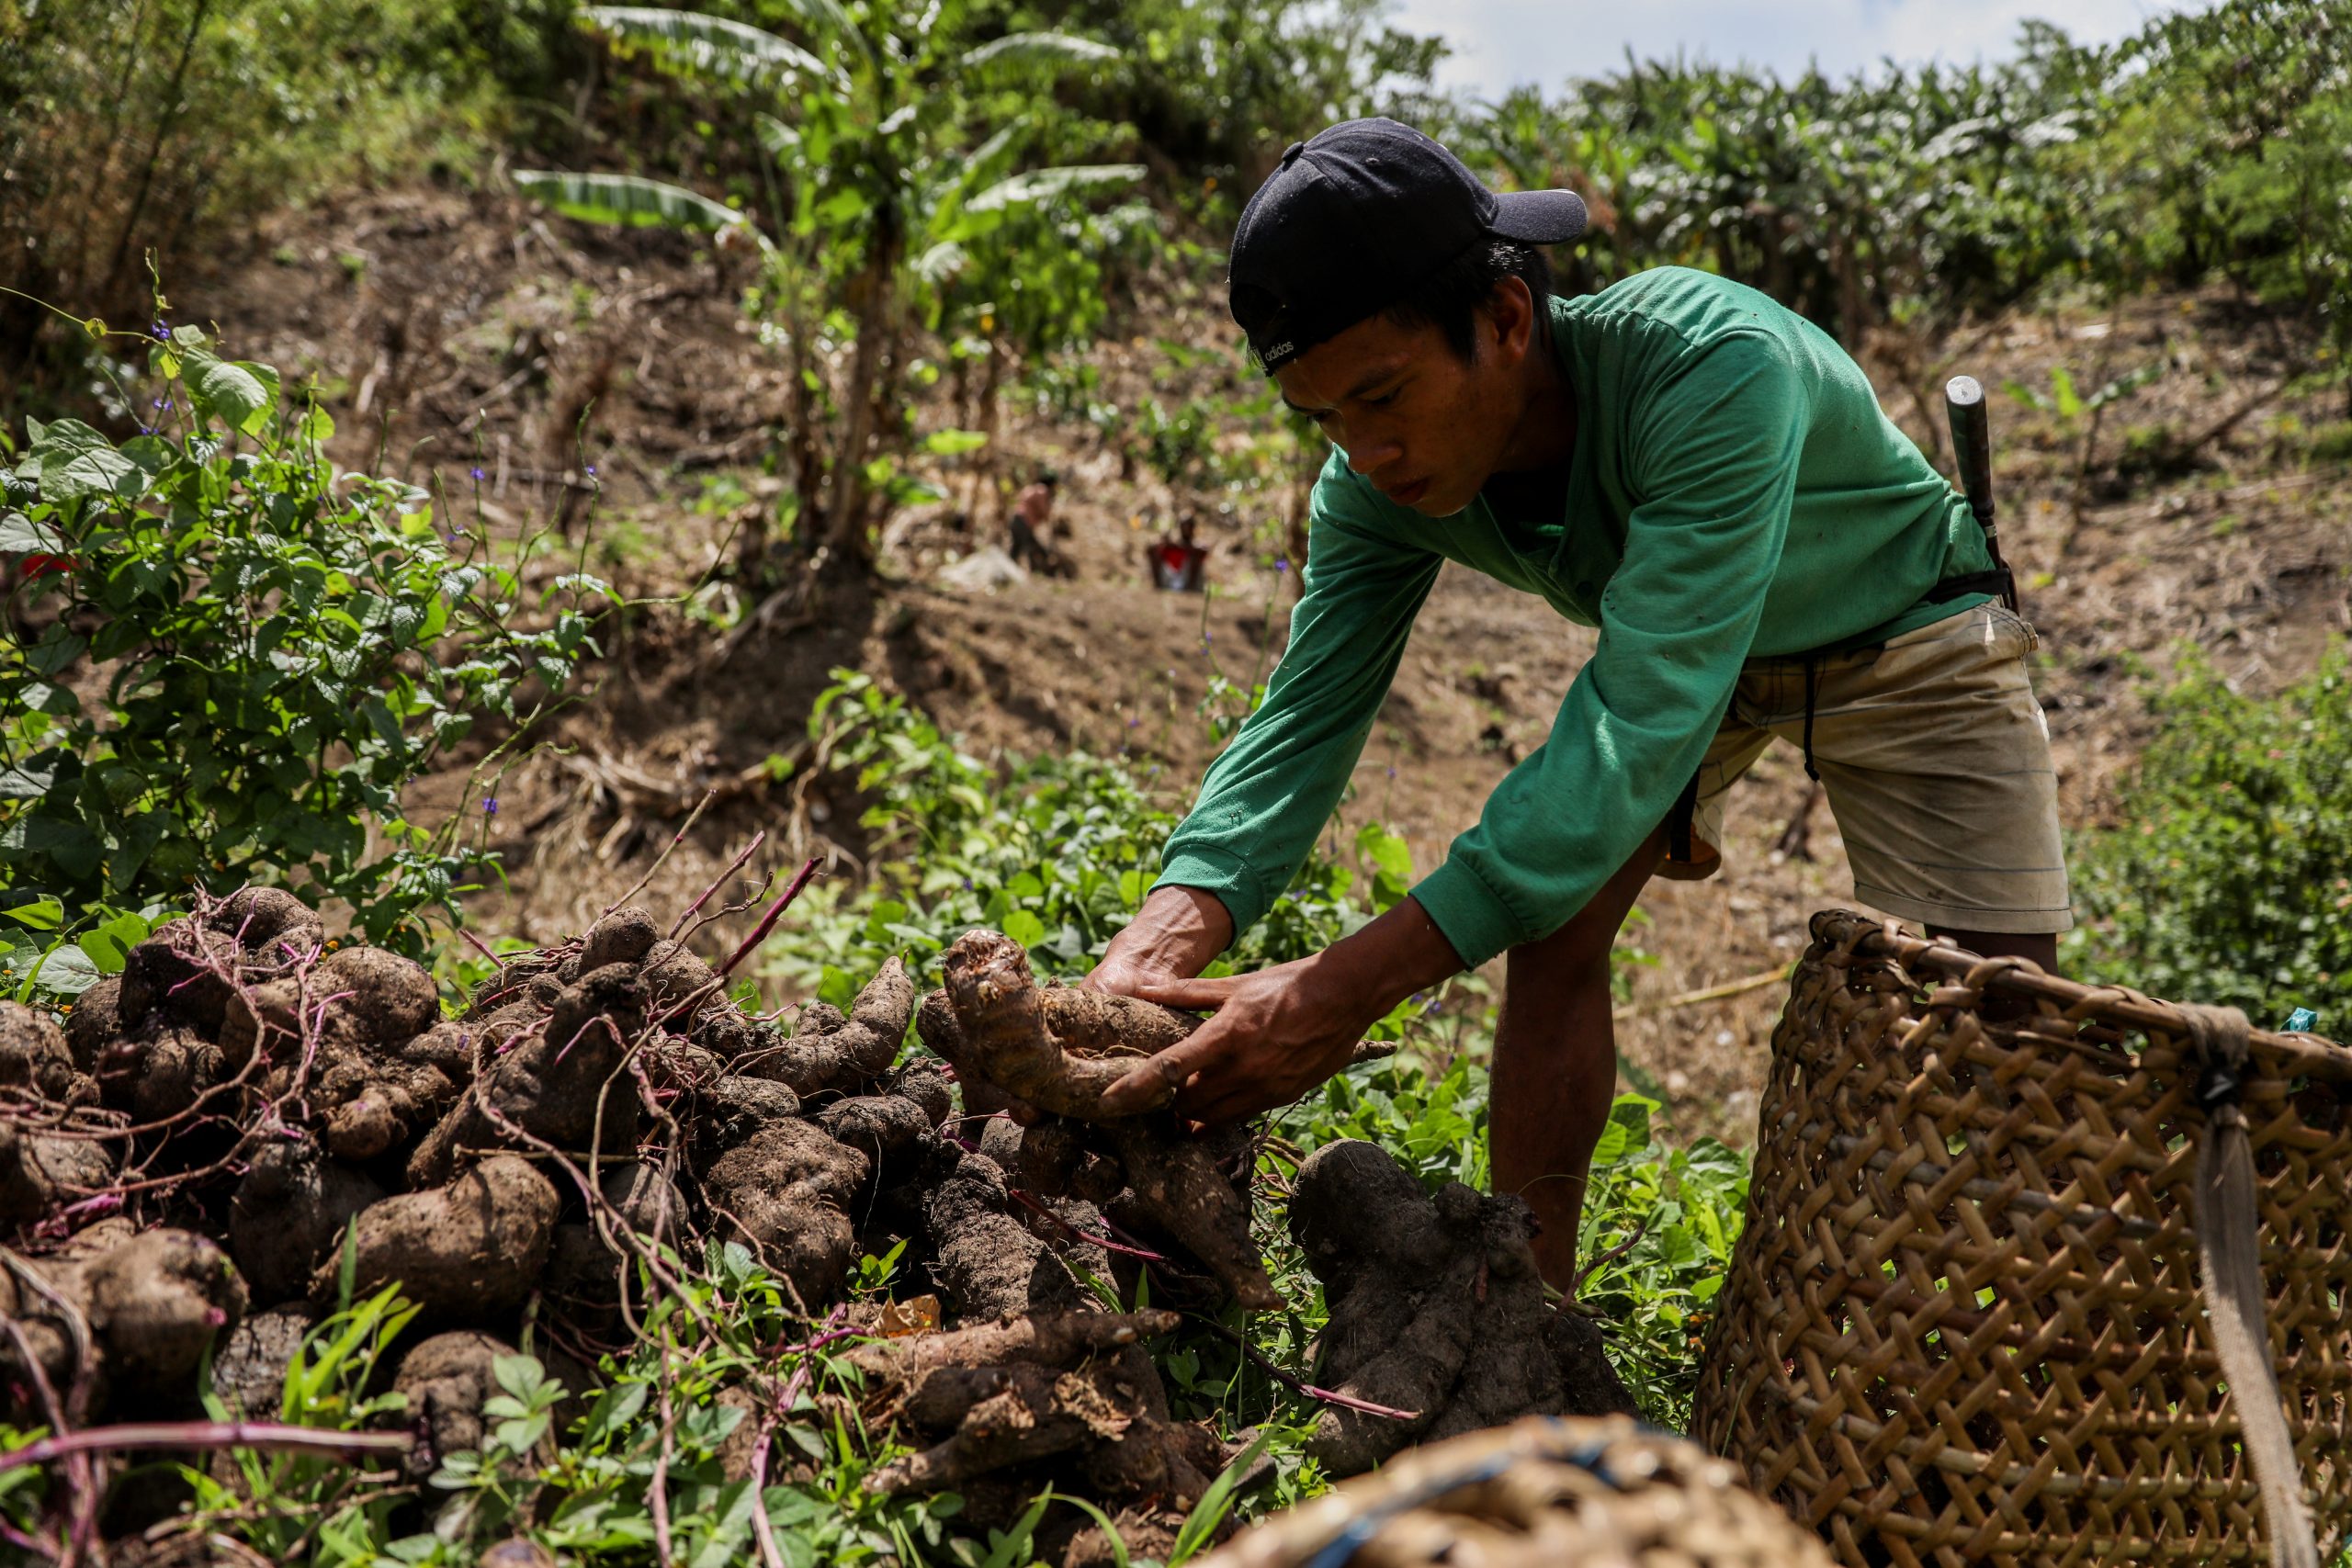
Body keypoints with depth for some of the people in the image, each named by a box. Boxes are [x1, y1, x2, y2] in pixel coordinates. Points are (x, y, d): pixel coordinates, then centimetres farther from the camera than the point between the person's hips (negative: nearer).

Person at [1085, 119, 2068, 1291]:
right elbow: (1303, 720, -24)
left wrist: (1352, 986, -55)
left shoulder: (1714, 368, -43)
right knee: (1549, 919, -12)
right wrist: (1154, 951, -43)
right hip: (1675, 648, 5)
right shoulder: (1381, 484, -24)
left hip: (1905, 638, -4)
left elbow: (1642, 724, -49)